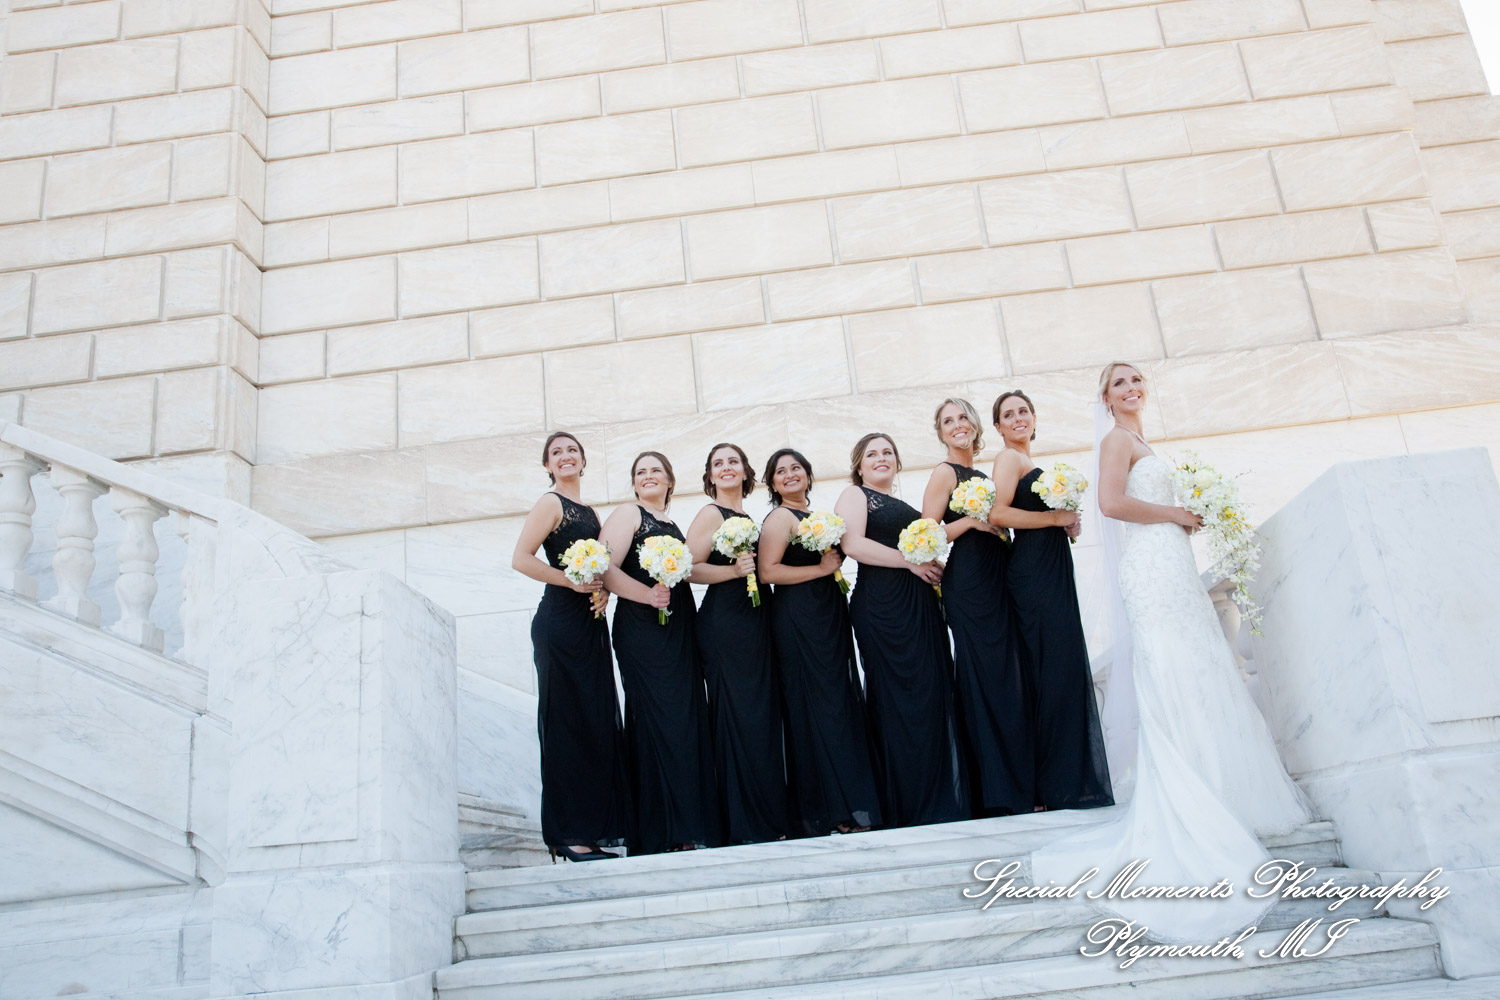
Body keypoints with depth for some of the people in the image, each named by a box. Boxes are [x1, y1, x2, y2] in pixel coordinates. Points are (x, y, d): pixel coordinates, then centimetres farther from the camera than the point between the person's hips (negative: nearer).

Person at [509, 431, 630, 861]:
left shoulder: (589, 511, 18)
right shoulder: (551, 504, -4)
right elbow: (521, 559, -15)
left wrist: (603, 592, 2)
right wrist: (573, 582, -13)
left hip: (591, 624, 8)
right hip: (559, 623, -8)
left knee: (598, 722, 7)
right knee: (567, 723, -5)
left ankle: (596, 825, 13)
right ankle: (569, 834, -1)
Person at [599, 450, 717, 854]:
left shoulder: (674, 526, 22)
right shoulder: (627, 515, 0)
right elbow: (606, 570, -13)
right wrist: (647, 595, -17)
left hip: (679, 633, 7)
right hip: (641, 633, -7)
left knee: (688, 722, 4)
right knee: (656, 722, -9)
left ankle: (689, 825, 10)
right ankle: (658, 833, -4)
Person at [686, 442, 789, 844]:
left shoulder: (748, 517, 18)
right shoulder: (711, 514, -4)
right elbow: (689, 568, -13)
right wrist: (734, 570, -20)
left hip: (755, 623, 8)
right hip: (724, 625, -8)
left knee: (764, 716, 8)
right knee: (739, 718, -7)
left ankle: (768, 818, 15)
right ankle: (743, 826, 0)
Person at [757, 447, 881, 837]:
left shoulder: (815, 516, 19)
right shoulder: (779, 518, -6)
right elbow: (768, 571, -18)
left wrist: (835, 564, 11)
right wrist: (822, 568, -14)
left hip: (828, 619, 9)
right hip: (798, 622, -9)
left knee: (842, 705, 7)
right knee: (816, 709, -8)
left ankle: (849, 806, 12)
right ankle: (826, 813, -2)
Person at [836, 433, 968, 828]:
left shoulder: (903, 506, 25)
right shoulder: (854, 496, 3)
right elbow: (853, 544, -13)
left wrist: (934, 568, 10)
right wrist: (911, 561, -13)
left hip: (920, 606, 7)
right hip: (882, 606, -7)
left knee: (933, 696, 3)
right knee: (897, 700, -7)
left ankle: (938, 801, 8)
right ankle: (906, 807, -2)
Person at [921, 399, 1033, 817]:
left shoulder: (983, 475, 20)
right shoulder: (944, 473, -2)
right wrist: (972, 520, -17)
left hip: (997, 581, 8)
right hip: (967, 583, -8)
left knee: (1010, 678, 6)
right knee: (984, 678, -9)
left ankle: (1019, 787, 12)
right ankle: (994, 793, -4)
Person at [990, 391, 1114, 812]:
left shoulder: (1029, 463, 24)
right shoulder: (1009, 459, -4)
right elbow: (999, 513, -19)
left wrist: (1066, 524, 8)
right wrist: (1057, 517, -13)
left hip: (1052, 572, 10)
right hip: (1033, 573, -10)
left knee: (1063, 671, 7)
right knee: (1056, 670, -11)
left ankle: (1068, 783, 10)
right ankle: (1058, 787, -7)